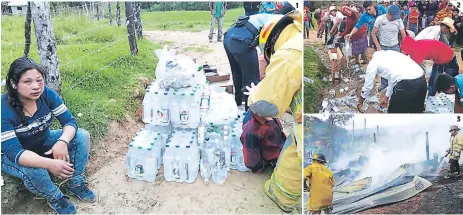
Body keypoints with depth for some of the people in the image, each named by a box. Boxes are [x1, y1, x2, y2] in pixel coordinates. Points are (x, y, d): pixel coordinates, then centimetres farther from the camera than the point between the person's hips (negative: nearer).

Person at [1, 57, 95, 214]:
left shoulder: (47, 95, -20)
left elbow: (69, 121, -16)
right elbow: (14, 152, -37)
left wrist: (62, 142, -39)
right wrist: (50, 164, -52)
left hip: (43, 143, 5)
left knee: (82, 136, -15)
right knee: (34, 171, -37)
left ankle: (75, 184, 3)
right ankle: (55, 197, -3)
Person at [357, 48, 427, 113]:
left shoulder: (373, 62, 7)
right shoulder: (388, 54, 28)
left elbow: (368, 86, 16)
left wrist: (360, 102, 31)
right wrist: (386, 96, 44)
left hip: (407, 84, -8)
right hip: (422, 80, 8)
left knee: (394, 112, 15)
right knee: (416, 111, 26)